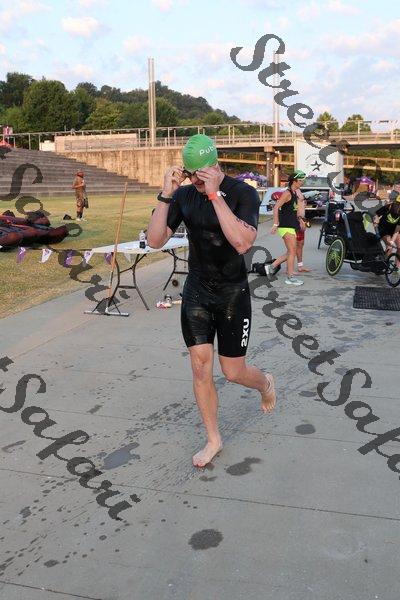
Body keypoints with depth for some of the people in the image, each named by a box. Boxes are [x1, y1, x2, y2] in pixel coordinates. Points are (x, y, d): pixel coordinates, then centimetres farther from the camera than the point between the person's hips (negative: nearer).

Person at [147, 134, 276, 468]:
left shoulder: (243, 193, -15)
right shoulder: (184, 195, -3)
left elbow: (242, 243, -31)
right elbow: (155, 241, -9)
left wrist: (215, 194, -33)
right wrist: (165, 195, -20)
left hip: (233, 295, -3)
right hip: (196, 293, 4)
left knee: (234, 373, 5)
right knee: (200, 369, 4)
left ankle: (265, 383, 42)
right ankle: (213, 440, 22)